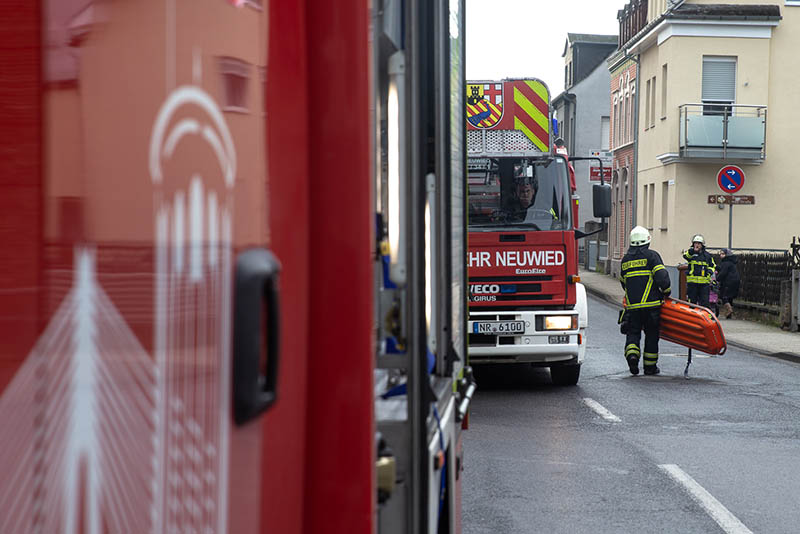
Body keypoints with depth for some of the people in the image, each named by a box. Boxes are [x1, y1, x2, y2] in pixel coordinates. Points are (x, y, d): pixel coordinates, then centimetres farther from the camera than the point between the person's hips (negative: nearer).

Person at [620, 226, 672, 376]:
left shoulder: (625, 259, 14)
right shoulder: (651, 255, -3)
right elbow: (661, 275, -12)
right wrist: (666, 291, 3)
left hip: (632, 305, 3)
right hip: (651, 304, -3)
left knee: (633, 332, 11)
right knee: (651, 335, 7)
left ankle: (631, 354, -16)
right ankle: (650, 366, 11)